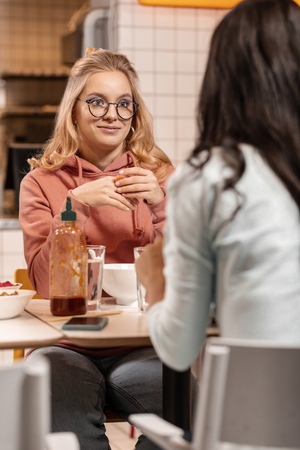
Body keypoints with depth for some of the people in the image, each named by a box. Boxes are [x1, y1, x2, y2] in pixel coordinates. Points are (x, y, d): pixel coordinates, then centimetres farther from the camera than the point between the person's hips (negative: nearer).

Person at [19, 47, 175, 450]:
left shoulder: (160, 175, 10)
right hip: (66, 345, -1)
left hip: (141, 345, 1)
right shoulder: (41, 182, 8)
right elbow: (44, 283, -3)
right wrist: (76, 203, -13)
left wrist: (161, 206, -12)